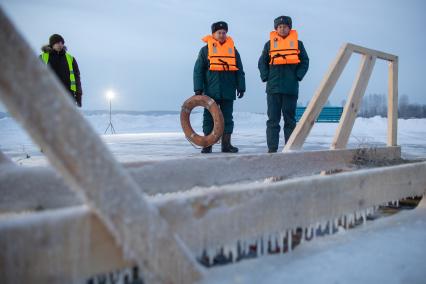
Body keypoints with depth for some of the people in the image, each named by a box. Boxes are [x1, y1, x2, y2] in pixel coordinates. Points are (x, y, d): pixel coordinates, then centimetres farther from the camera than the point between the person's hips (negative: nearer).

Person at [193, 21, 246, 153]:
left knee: (227, 118, 4)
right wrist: (198, 89, -5)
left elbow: (240, 71, 14)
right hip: (210, 91, -2)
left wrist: (241, 88, 7)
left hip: (228, 92, 2)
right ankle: (207, 145, 8)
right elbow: (198, 70, 2)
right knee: (209, 118, 2)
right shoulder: (205, 50, 4)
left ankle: (226, 144, 10)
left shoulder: (233, 50, 11)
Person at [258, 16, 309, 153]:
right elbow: (262, 62, 13)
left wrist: (298, 76, -3)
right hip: (273, 88, 0)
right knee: (273, 119, -1)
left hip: (291, 88, 0)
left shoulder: (297, 43, 9)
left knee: (290, 119, 6)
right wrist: (266, 77, 0)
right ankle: (272, 148, 0)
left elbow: (305, 61, 10)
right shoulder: (270, 44, 9)